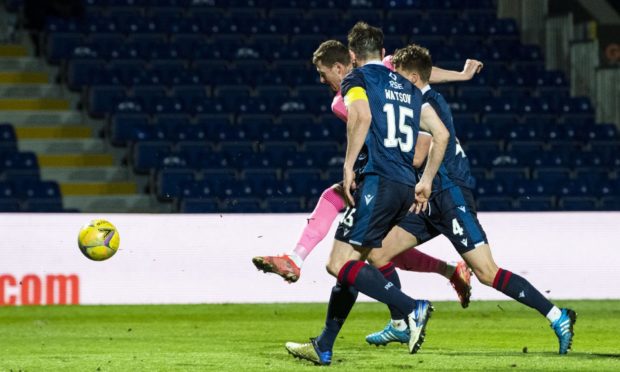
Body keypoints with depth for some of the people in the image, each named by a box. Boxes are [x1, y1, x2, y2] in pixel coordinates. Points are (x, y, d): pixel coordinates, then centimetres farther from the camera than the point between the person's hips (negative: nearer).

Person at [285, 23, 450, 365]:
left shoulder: (357, 79, 2)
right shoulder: (407, 87, 22)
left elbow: (362, 116, -19)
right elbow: (441, 134, 19)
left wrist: (349, 165, -14)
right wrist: (426, 182, 23)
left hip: (377, 180, -8)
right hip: (405, 187, 8)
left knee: (340, 265, -11)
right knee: (351, 264, 14)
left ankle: (411, 309, -25)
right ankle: (323, 347, 16)